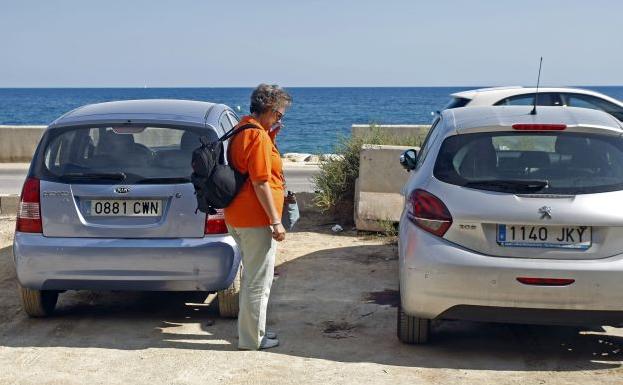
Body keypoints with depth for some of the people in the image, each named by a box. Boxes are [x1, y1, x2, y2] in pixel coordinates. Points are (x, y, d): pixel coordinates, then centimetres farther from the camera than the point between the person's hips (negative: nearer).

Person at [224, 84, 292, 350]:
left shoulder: (241, 130, 13)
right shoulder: (258, 136, -19)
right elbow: (261, 183, -22)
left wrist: (271, 137, 10)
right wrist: (276, 222, -19)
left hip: (238, 217, 10)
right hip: (256, 220, -10)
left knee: (252, 277, 21)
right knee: (259, 281, -1)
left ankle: (253, 329, 30)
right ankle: (252, 339, 7)